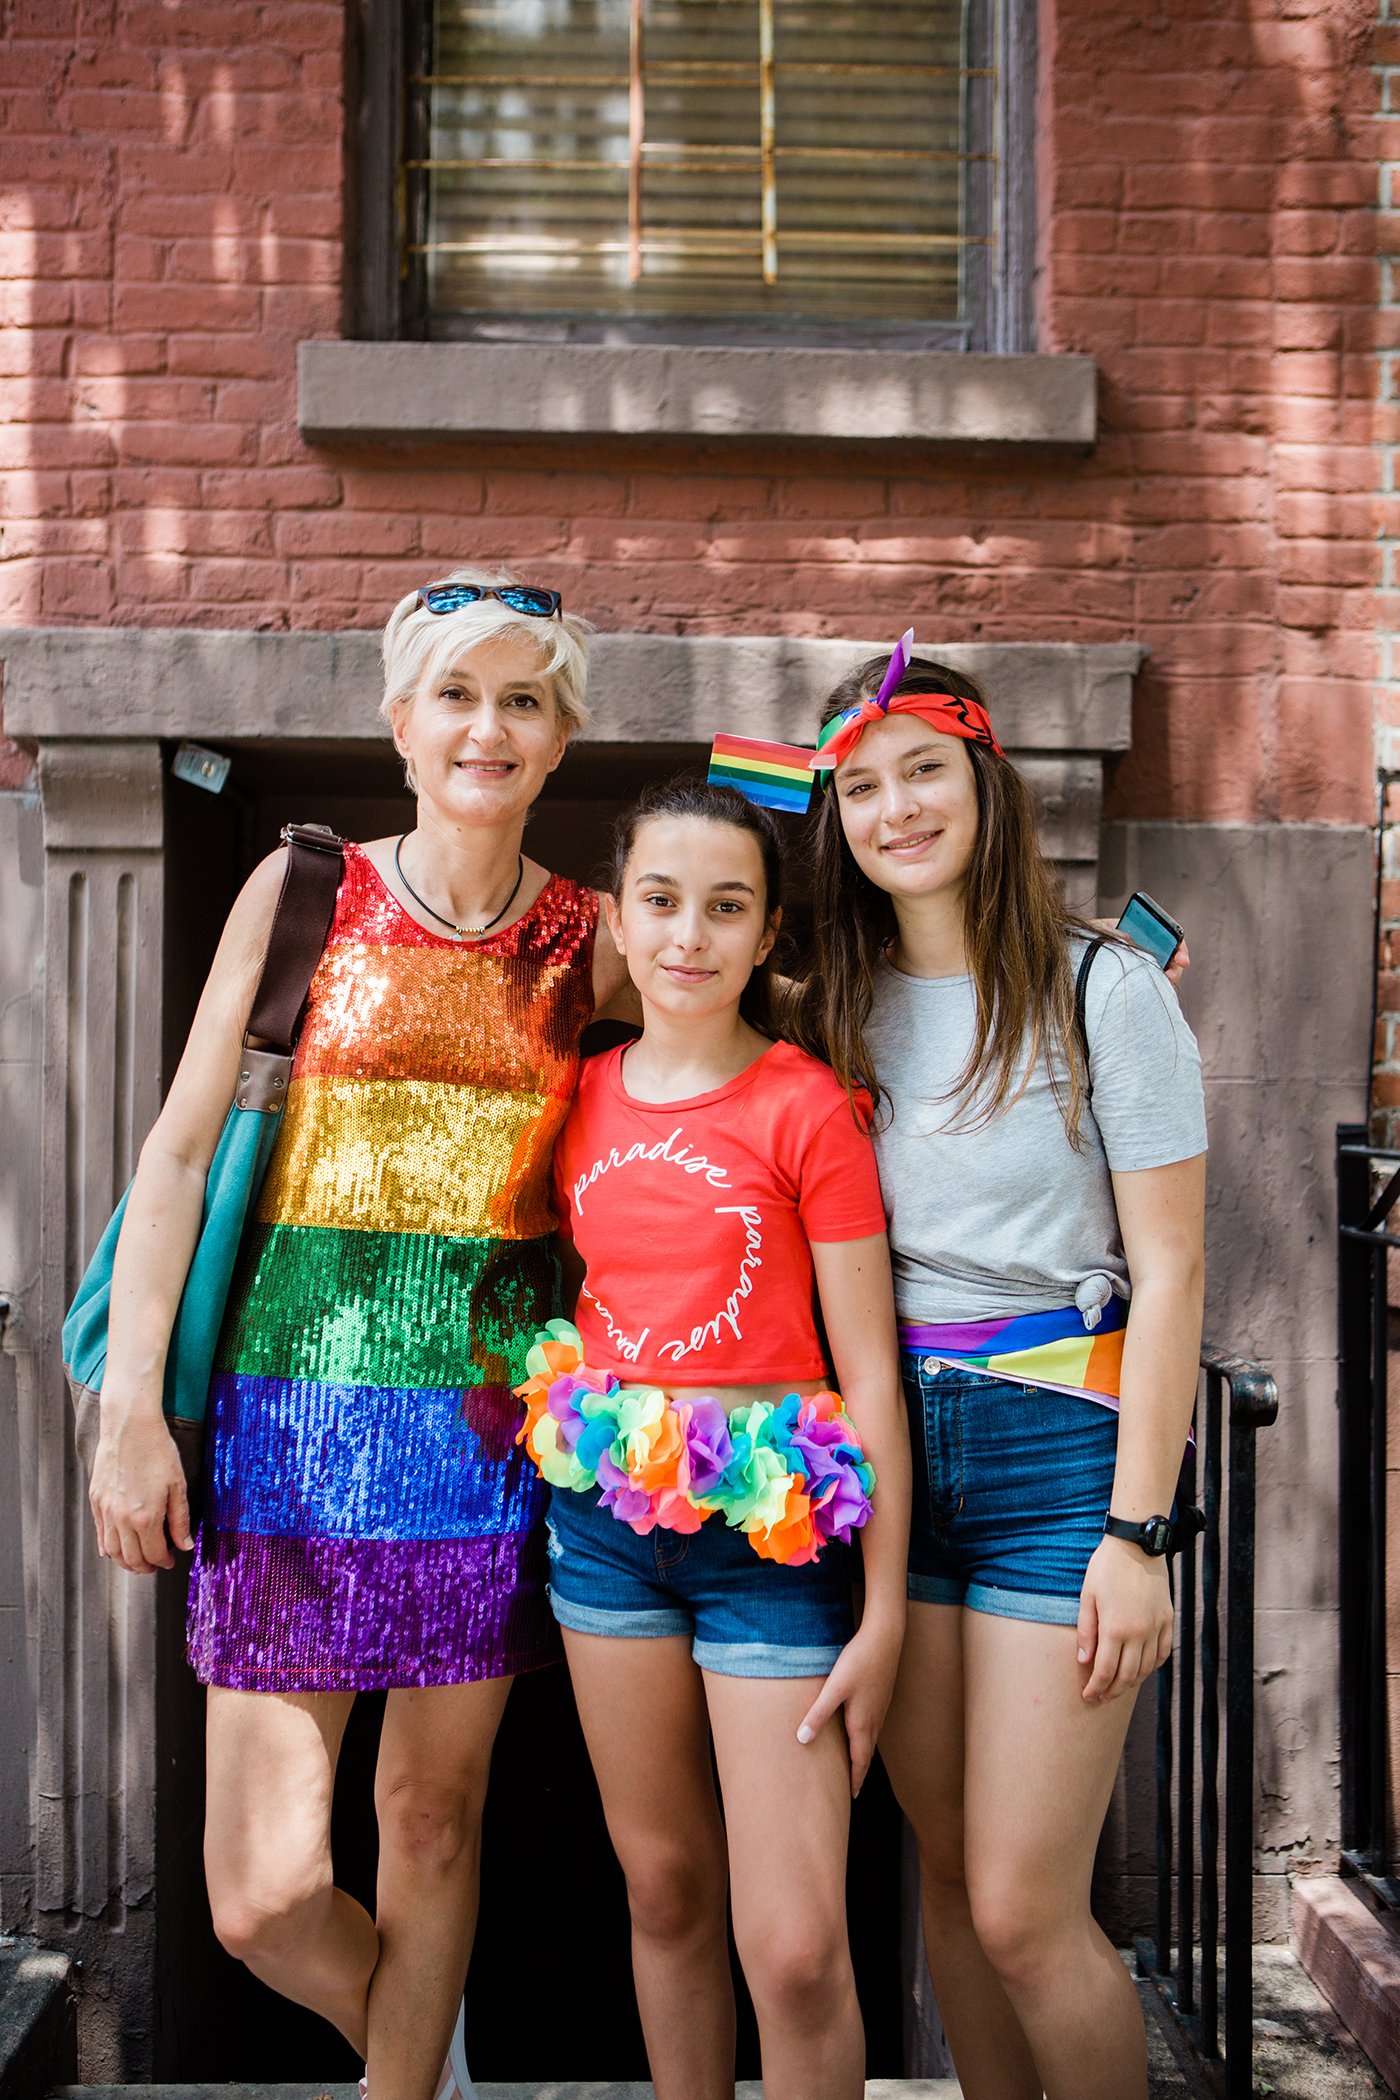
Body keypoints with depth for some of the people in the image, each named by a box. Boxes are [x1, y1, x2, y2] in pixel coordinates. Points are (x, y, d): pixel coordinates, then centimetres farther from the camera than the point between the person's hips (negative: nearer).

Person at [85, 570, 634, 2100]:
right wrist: (131, 1408, -6)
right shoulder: (307, 891, 0)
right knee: (263, 1892, 0)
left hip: (492, 1422, 2)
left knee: (435, 1819, 12)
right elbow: (179, 1151, -2)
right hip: (298, 1404, -1)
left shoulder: (590, 940, 4)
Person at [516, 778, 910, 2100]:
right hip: (606, 1508, 5)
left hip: (770, 1524, -4)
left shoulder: (807, 1106, -9)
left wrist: (885, 1610, -9)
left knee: (796, 1947, -4)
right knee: (661, 1887, 17)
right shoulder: (581, 1096, 5)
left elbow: (868, 1369, -8)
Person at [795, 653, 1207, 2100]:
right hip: (888, 1443, 5)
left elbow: (1168, 1271, -7)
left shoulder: (1103, 989, -6)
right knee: (947, 1867, 13)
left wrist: (1135, 1532, -12)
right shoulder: (840, 1008, 9)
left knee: (1023, 1911, -4)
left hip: (1059, 1441, -4)